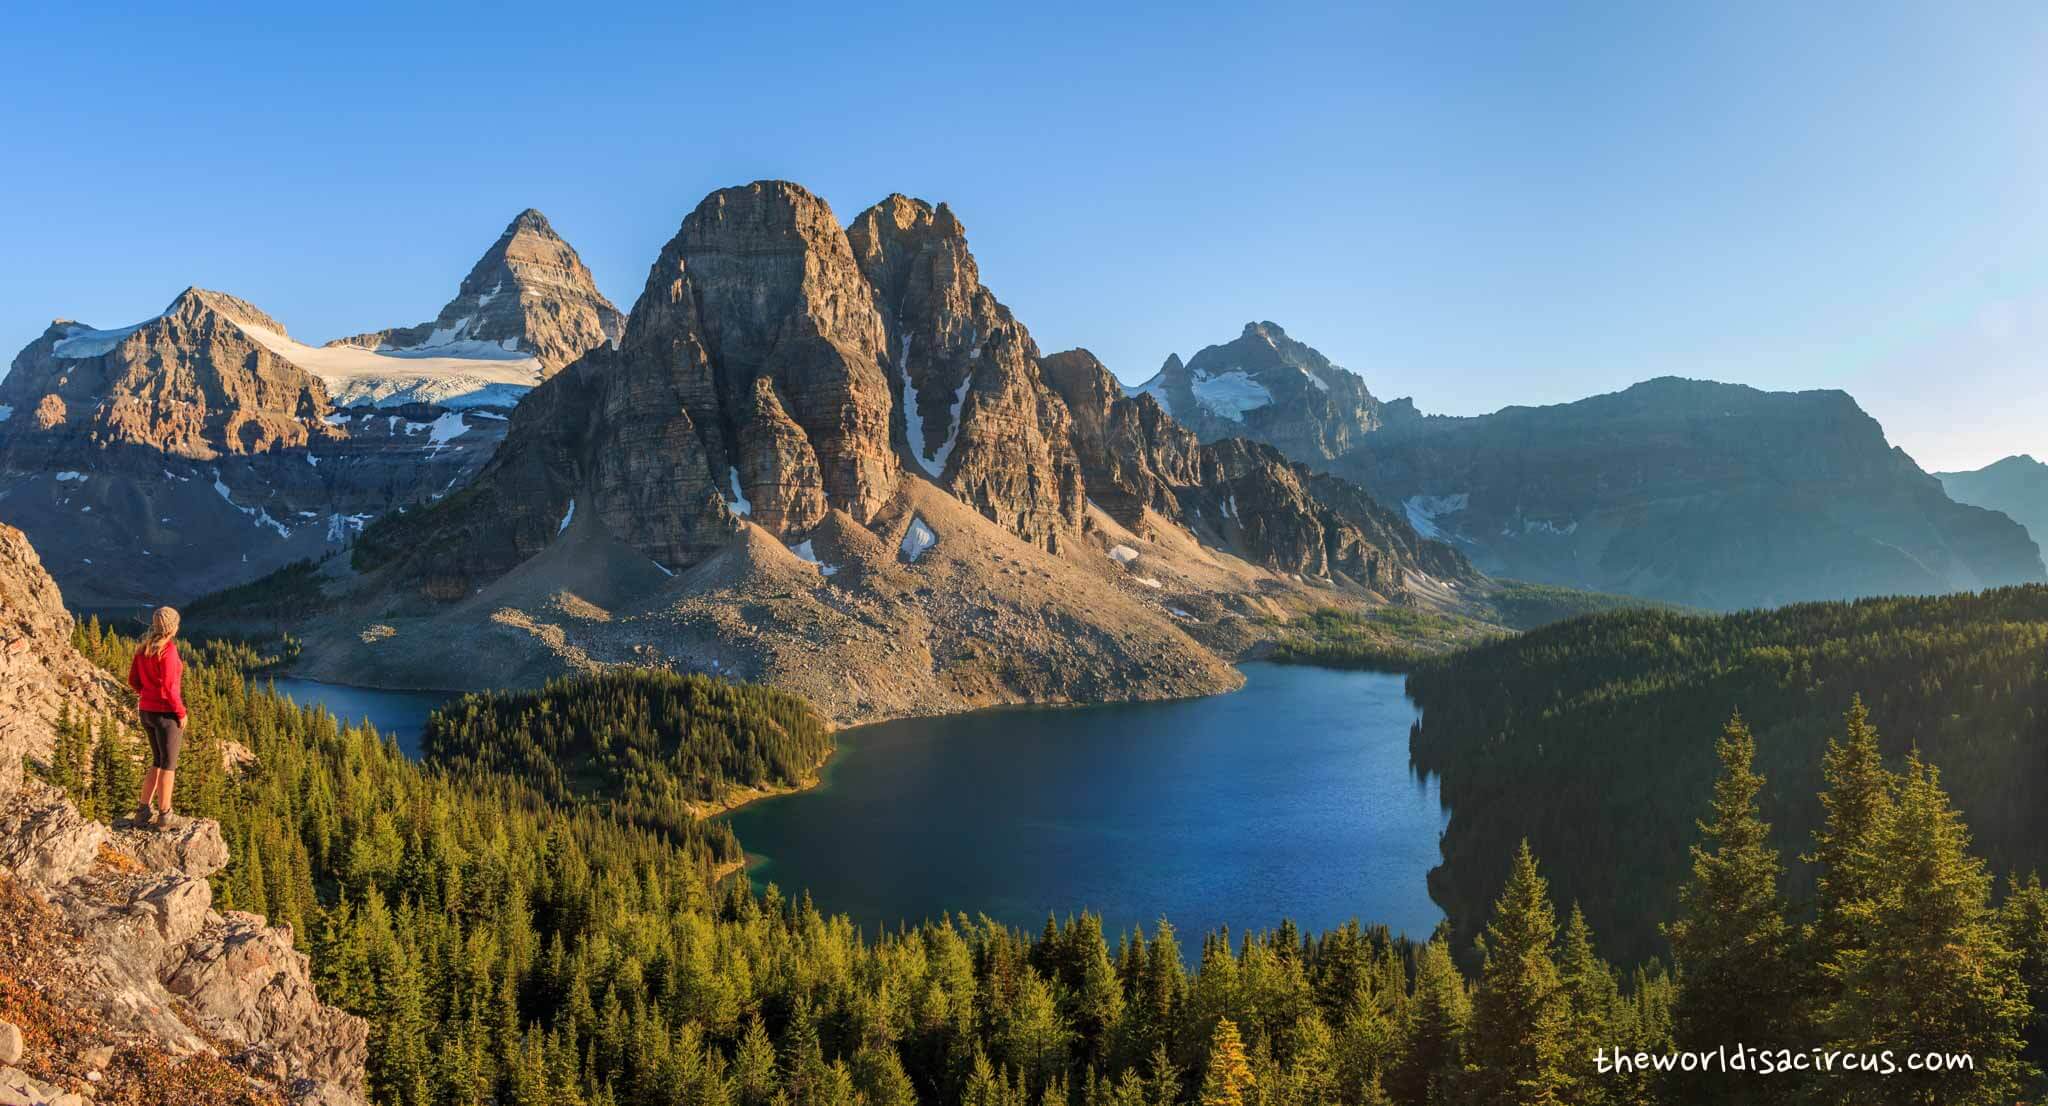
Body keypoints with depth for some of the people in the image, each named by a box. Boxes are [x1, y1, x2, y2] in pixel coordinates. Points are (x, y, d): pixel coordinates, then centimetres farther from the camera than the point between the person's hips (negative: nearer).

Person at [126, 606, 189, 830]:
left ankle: (143, 811, 21)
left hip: (147, 711, 8)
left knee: (158, 761, 20)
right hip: (167, 713, -8)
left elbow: (133, 681, 11)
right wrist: (181, 713, -13)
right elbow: (169, 686, -21)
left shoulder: (143, 648, 7)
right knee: (169, 765, 3)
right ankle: (165, 816, 9)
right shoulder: (168, 649, -19)